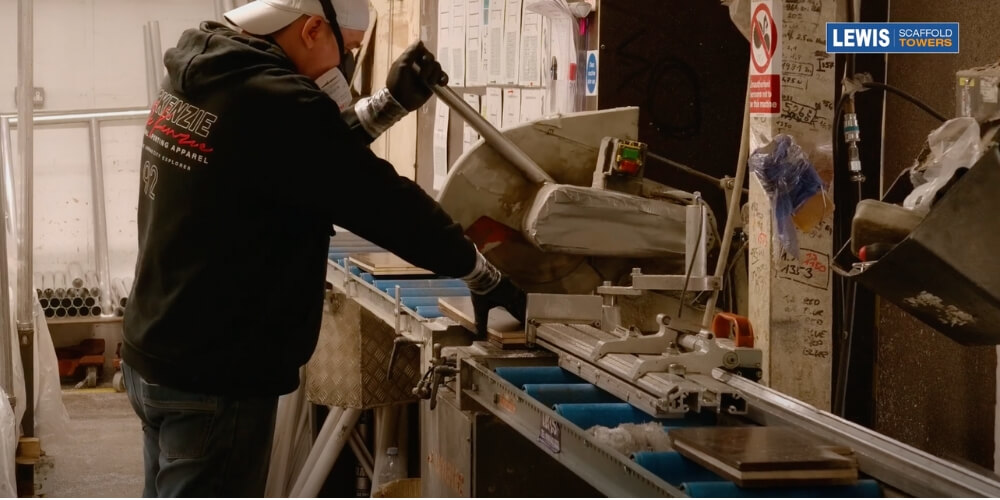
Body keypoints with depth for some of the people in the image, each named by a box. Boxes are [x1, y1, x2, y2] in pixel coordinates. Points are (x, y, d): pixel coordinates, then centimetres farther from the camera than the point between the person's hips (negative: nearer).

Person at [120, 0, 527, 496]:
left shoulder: (200, 76, 6)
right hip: (214, 378, -10)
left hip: (154, 355, 10)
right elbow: (382, 201, -17)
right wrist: (485, 277, -6)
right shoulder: (274, 103, -23)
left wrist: (393, 101, 13)